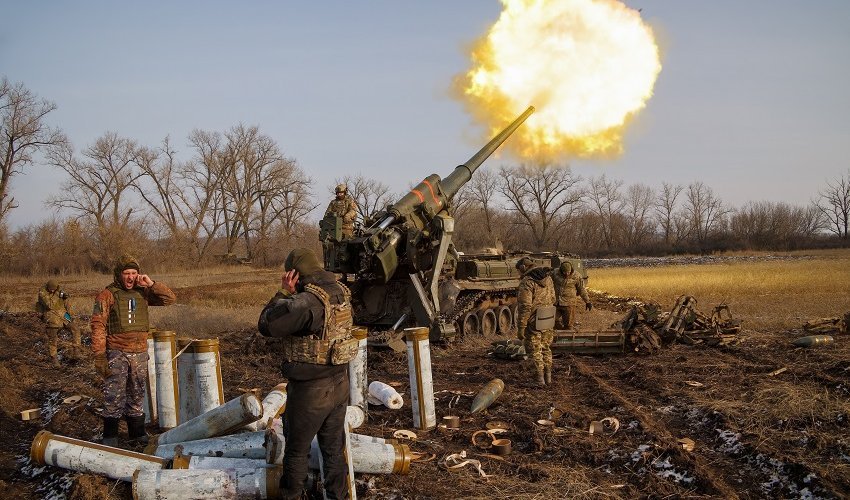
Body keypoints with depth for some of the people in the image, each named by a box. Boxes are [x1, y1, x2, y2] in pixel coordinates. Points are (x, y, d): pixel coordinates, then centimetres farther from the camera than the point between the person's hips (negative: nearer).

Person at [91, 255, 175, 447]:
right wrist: (99, 356, -15)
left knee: (137, 395, 14)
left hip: (140, 353, 5)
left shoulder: (142, 292, 8)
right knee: (114, 397, -6)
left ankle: (137, 432, 25)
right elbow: (98, 326, -9)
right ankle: (110, 436, 1)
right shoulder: (107, 295, -6)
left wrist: (151, 284, -6)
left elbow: (169, 298, 9)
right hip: (117, 353, -5)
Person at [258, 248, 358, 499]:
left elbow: (266, 325, -17)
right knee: (334, 449, 17)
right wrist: (293, 295, 7)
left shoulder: (305, 301, -25)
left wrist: (284, 292, -11)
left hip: (310, 391, -7)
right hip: (339, 385, 7)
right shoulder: (341, 292, 0)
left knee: (296, 450, 12)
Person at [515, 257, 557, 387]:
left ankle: (540, 379, 9)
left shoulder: (526, 282, -18)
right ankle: (548, 376, 26)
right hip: (548, 321, 7)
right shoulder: (547, 278, 6)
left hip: (534, 323, -7)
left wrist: (521, 328, -17)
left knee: (535, 351, 6)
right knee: (546, 349, 20)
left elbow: (525, 307, -21)